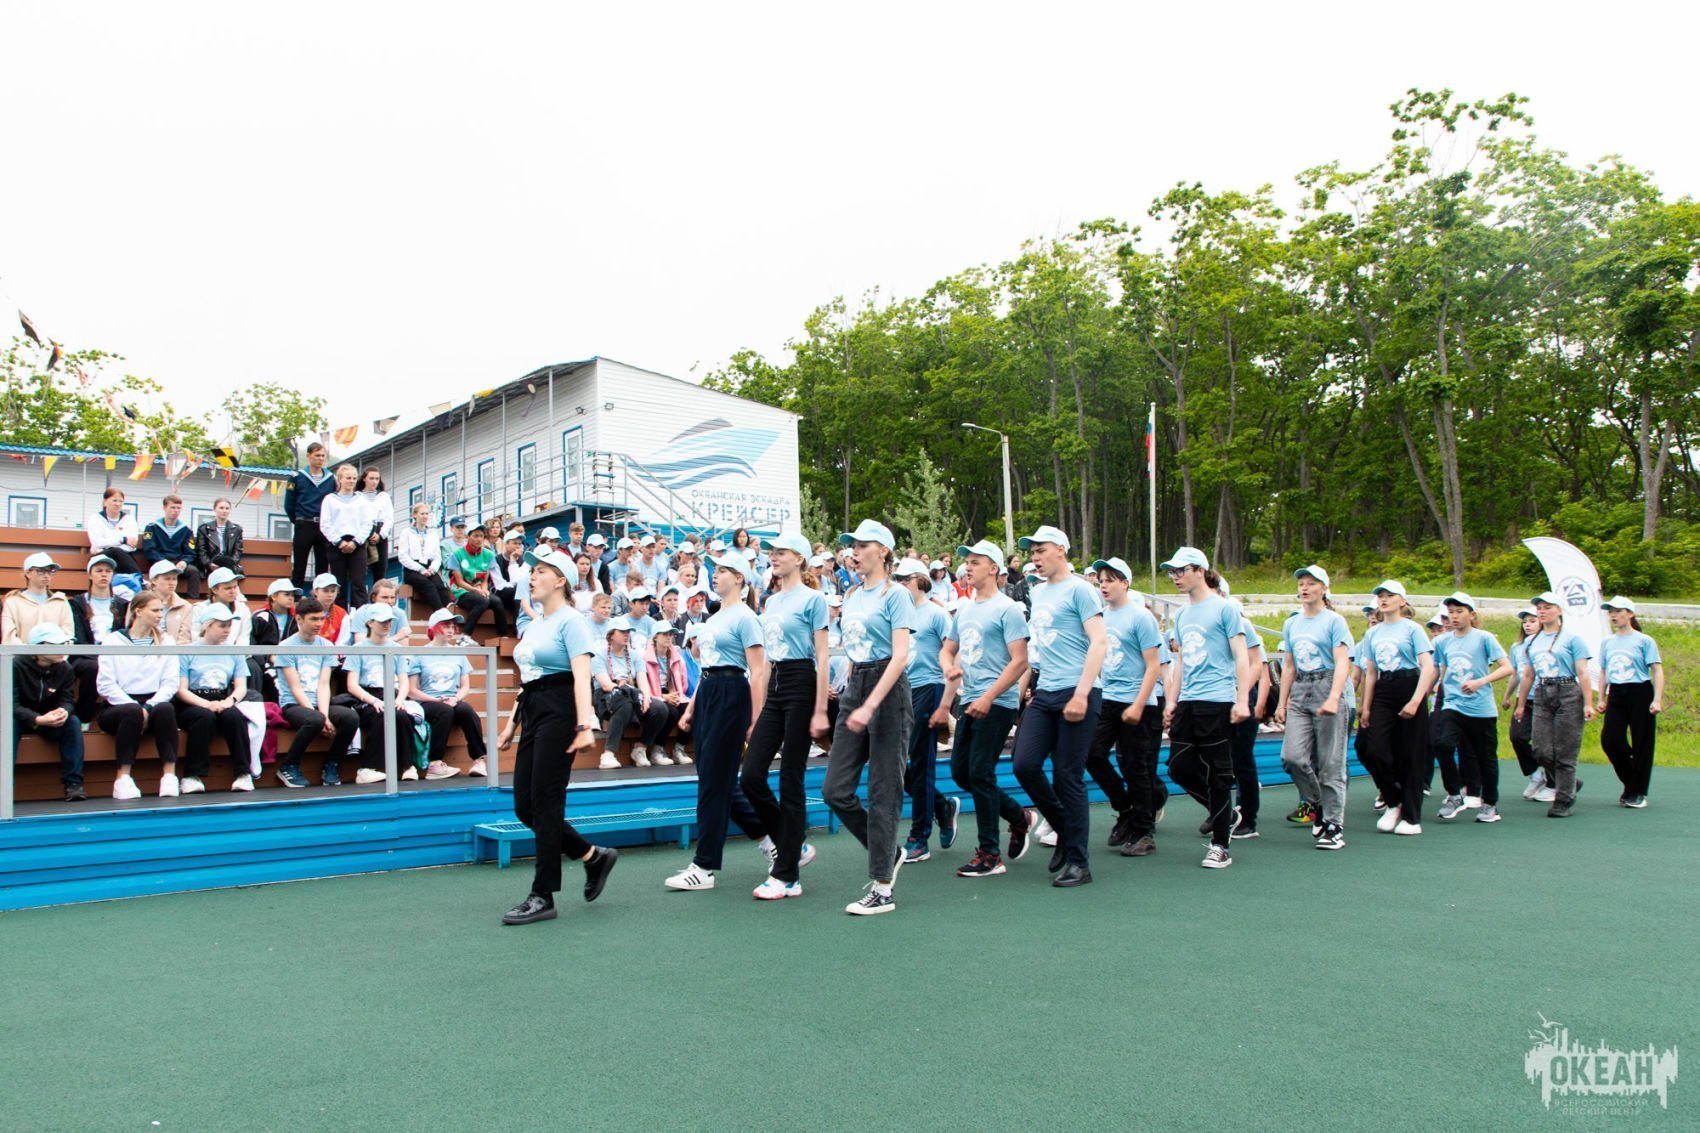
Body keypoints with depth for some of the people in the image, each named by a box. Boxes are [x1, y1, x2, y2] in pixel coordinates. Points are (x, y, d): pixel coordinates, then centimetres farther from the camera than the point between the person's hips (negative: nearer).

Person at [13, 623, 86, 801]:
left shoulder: (65, 669, -6)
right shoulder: (17, 666, -19)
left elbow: (68, 699, -8)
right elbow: (12, 705, -24)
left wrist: (64, 711, -36)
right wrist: (37, 719, -42)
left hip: (49, 721, 3)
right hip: (20, 720, -3)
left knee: (73, 722, -24)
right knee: (9, 724, -35)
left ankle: (73, 783, -25)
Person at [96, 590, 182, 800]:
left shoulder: (165, 641, 13)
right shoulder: (114, 640, 5)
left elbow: (171, 682, 2)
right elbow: (105, 684, -6)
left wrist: (149, 707, -14)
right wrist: (136, 706, -17)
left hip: (153, 704, 2)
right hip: (117, 707, -2)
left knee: (165, 709, -32)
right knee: (132, 712, -36)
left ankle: (169, 776, -36)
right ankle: (123, 780, -33)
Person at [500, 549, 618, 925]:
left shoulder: (569, 620, -8)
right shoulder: (533, 625, 18)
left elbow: (582, 675, -18)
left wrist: (584, 725, -28)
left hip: (558, 711, -9)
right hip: (532, 712, 9)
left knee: (545, 803, -6)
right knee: (524, 806, 6)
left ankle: (543, 896, 3)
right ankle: (594, 856, 21)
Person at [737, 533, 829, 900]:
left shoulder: (812, 598, -6)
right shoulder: (770, 601, 16)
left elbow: (822, 656, -10)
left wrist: (820, 710, -15)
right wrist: (758, 710, 16)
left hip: (801, 685, -8)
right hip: (774, 687, 8)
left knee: (790, 780, -4)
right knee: (750, 776, 1)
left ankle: (787, 876, 5)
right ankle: (793, 846, 20)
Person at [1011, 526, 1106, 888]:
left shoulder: (1078, 589, -6)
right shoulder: (1038, 592, 17)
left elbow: (1099, 642, -13)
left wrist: (1081, 694, -20)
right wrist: (1033, 688, 19)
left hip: (1076, 694, -7)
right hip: (1044, 694, 7)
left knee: (1068, 776, -3)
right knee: (1025, 765, -2)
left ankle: (1078, 862, 9)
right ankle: (1065, 830, 19)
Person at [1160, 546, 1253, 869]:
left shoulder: (1224, 608, -5)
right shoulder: (1181, 614, 15)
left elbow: (1241, 657, -8)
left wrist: (1242, 700, -14)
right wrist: (1172, 701, 17)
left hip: (1217, 701, -7)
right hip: (1187, 703, 7)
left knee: (1216, 774, -2)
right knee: (1179, 768, 5)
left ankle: (1220, 846, 8)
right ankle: (1226, 814, 27)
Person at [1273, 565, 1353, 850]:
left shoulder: (1334, 621, -3)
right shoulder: (1292, 624, 15)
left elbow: (1342, 663, -12)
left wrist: (1333, 699, -24)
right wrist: (1282, 703, 16)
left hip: (1328, 688, -5)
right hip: (1300, 693, 5)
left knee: (1330, 762, -3)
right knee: (1292, 756, -9)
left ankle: (1334, 826, 5)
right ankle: (1316, 804, 15)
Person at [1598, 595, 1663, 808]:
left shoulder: (1644, 641, -2)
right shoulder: (1607, 642, 12)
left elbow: (1657, 671, -6)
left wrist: (1657, 700, -15)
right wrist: (1601, 699, 13)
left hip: (1640, 693, -4)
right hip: (1616, 695, 4)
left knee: (1641, 743, -1)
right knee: (1609, 739, -6)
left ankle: (1638, 792, 8)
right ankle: (1630, 782, 15)